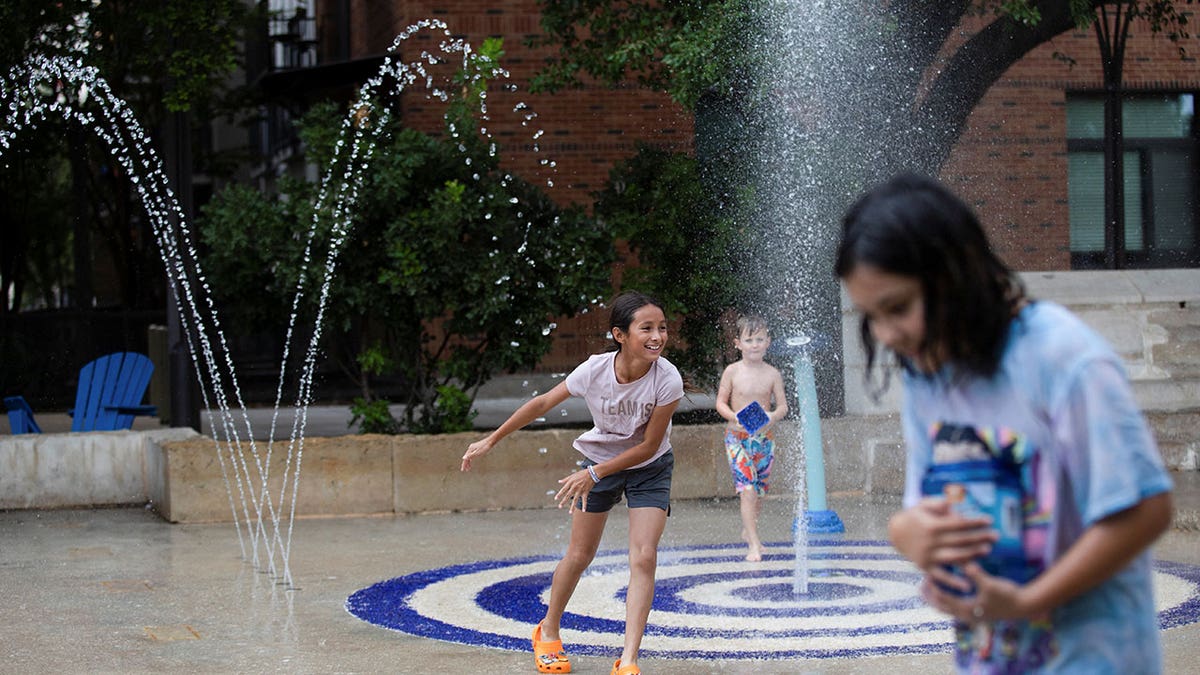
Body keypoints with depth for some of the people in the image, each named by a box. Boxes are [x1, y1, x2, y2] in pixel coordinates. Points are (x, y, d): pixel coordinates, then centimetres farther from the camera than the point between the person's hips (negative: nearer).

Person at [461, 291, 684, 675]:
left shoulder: (667, 380, -31)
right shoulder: (595, 370, -27)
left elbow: (649, 446, -22)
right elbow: (543, 403, -11)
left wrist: (594, 474, -25)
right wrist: (491, 441, -5)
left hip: (649, 469, -1)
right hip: (600, 460, 1)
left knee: (644, 558, -15)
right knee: (579, 555, 9)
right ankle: (548, 633, 33)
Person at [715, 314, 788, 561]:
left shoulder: (772, 374, 0)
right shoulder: (732, 371, -4)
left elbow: (783, 405, 1)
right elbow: (721, 402, -1)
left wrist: (774, 416, -21)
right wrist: (735, 417, -20)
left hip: (764, 437, 3)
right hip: (737, 436, -3)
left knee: (760, 489, 13)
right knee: (747, 488, -12)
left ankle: (748, 530, 37)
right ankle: (754, 544, -13)